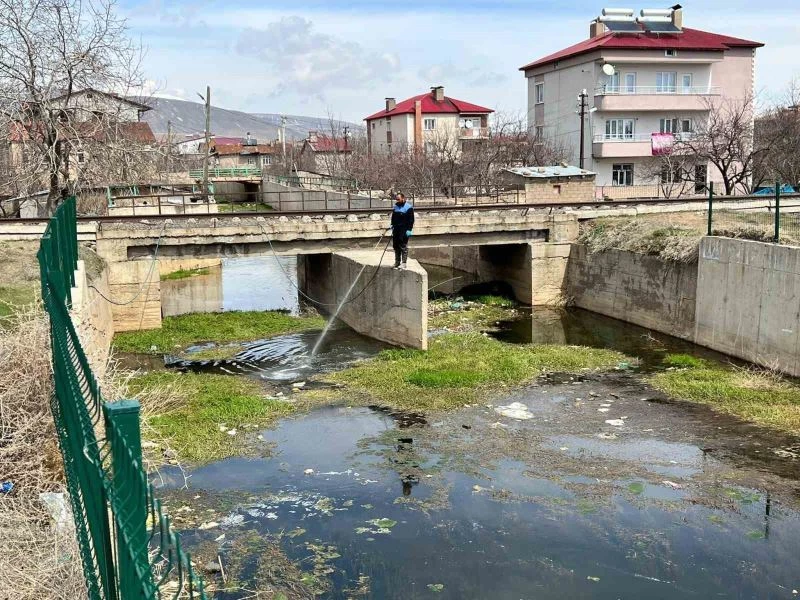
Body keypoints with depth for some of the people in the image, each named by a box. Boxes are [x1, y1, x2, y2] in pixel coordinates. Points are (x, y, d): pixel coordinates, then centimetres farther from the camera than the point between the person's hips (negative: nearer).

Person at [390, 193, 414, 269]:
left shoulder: (408, 207, -8)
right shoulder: (396, 206, 14)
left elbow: (411, 220, -10)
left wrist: (409, 230, -15)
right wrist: (392, 225, 15)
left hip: (404, 230, -7)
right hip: (396, 230, 7)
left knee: (403, 246, -5)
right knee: (395, 246, 10)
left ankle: (403, 263, -1)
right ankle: (397, 262, 19)